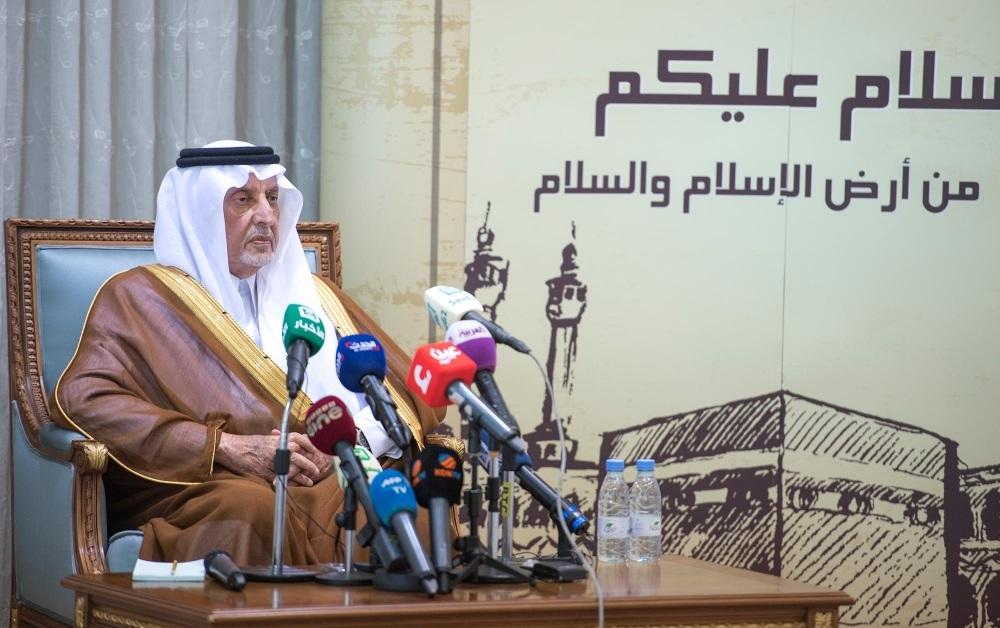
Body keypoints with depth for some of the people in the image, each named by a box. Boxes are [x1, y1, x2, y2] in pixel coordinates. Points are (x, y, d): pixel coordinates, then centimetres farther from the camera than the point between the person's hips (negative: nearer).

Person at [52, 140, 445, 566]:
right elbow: (83, 399, -3)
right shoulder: (140, 297, 14)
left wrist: (355, 437, -1)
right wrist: (229, 446, -12)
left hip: (338, 482, 4)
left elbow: (412, 395, 25)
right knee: (251, 511, -42)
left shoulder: (312, 295, 30)